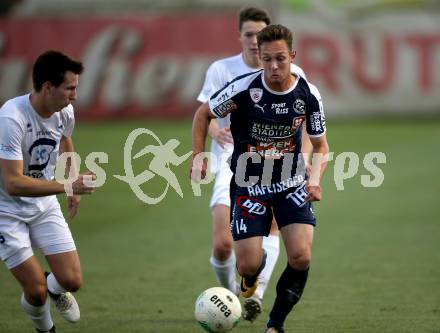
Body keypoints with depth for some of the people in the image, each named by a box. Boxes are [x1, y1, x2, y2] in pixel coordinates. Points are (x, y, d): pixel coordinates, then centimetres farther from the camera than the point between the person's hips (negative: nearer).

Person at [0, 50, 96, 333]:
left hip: (44, 204, 6)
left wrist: (75, 186, 12)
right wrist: (68, 186, -40)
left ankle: (55, 289, 31)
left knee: (72, 282, -5)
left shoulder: (65, 112, -8)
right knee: (37, 292, -9)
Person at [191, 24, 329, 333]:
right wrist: (199, 156, -12)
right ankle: (254, 272, 36)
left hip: (292, 184, 1)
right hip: (249, 184, -1)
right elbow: (203, 114, -1)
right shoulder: (244, 88, -18)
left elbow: (321, 145, 4)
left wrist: (315, 179, -13)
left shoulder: (308, 95, -10)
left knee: (301, 257, -16)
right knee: (248, 265, -7)